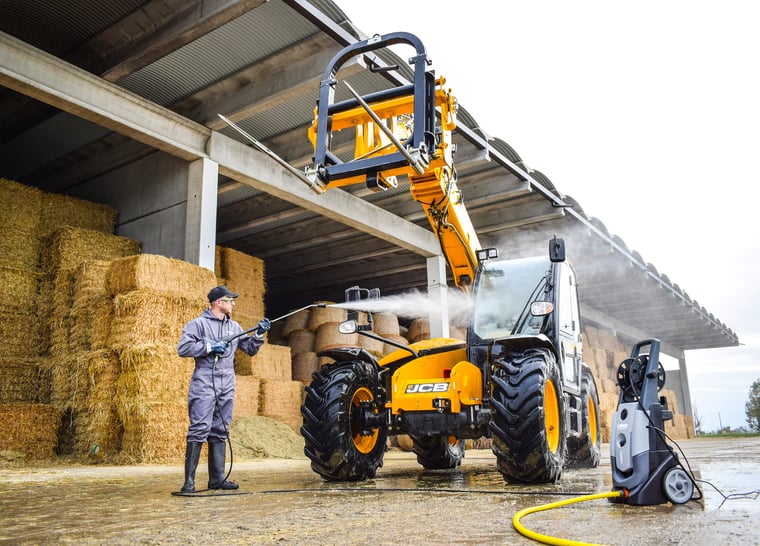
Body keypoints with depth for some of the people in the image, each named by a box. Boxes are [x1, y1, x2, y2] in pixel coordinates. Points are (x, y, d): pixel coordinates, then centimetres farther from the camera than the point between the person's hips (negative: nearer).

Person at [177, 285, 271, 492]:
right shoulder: (198, 324, 0)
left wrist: (258, 334, 2)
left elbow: (250, 350, 19)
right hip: (204, 385, -6)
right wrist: (209, 346, -13)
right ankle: (189, 480, -6)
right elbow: (183, 348, -8)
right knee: (199, 430, -10)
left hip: (227, 387, 6)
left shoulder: (234, 327, 18)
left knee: (220, 432, 8)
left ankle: (217, 478, 13)